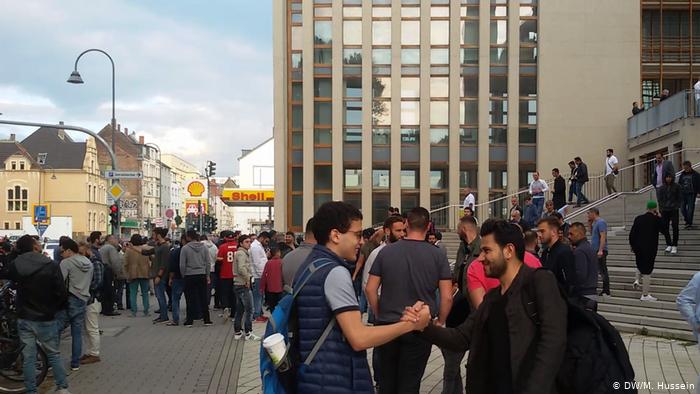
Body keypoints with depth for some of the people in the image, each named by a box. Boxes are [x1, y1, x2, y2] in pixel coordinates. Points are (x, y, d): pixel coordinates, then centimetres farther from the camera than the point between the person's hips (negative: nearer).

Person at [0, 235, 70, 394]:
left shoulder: (15, 265, -5)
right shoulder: (51, 266, -14)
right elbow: (62, 293, -14)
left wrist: (14, 252, 18)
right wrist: (55, 308, 6)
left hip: (24, 318, 2)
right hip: (46, 318, -2)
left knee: (28, 358, 9)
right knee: (54, 355, 12)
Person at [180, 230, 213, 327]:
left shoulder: (185, 248, -8)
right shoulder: (204, 247, 1)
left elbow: (182, 265, -5)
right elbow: (208, 263, 3)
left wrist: (183, 275, 9)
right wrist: (207, 275, 11)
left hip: (189, 276, -2)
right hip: (202, 275, 3)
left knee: (190, 299, 5)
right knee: (204, 297, 8)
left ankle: (190, 320, 8)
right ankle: (206, 319, 10)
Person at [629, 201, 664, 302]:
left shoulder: (638, 218, 0)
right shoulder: (656, 219, -10)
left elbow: (632, 233, 2)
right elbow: (663, 230, 4)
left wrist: (632, 245, 15)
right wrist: (659, 217, 5)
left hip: (638, 247, 4)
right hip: (651, 248, -3)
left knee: (640, 265, 30)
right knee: (647, 270, 1)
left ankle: (636, 280, 7)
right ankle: (645, 295, 4)